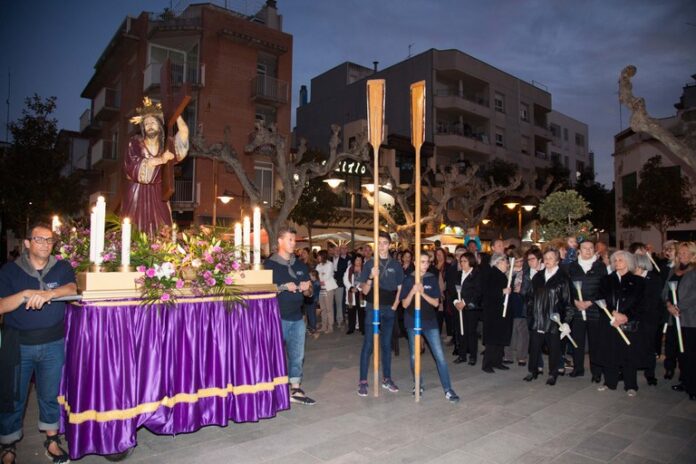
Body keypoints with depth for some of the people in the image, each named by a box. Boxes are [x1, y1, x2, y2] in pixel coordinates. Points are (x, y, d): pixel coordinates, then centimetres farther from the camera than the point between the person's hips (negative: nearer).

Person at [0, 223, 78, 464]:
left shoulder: (62, 268, 1)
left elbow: (72, 289, -16)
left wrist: (48, 293, -33)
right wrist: (25, 294, -24)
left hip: (53, 343, 1)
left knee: (50, 394, 13)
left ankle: (52, 439, 30)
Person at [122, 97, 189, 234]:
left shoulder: (166, 144, 9)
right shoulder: (135, 142, 0)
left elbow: (184, 132, -4)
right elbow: (133, 164, -15)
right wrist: (160, 160, -21)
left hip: (157, 193, 2)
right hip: (136, 192, -2)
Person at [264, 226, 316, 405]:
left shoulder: (300, 265, 12)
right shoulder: (269, 265, -4)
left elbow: (309, 293, 17)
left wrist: (306, 288, -6)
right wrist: (284, 287, -17)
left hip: (297, 318, 5)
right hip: (277, 318, -5)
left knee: (297, 356, 10)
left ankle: (296, 390, 21)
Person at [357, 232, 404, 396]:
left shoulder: (396, 264, 5)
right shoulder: (369, 263, -2)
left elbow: (400, 288, 10)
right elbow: (364, 291, -5)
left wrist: (395, 306, -1)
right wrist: (370, 278, -23)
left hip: (389, 309, 3)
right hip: (372, 309, -2)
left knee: (386, 345, 11)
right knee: (368, 345, -3)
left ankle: (386, 379, 22)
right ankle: (363, 381, 3)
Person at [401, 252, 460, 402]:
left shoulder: (432, 279, 1)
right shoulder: (408, 279, -3)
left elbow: (436, 303, -4)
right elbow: (405, 304, -6)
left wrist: (423, 293, -19)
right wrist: (413, 291, -23)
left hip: (430, 322, 1)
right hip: (413, 322, 0)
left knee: (440, 356, -4)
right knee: (414, 356, 9)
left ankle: (448, 389, 3)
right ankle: (418, 384, 27)